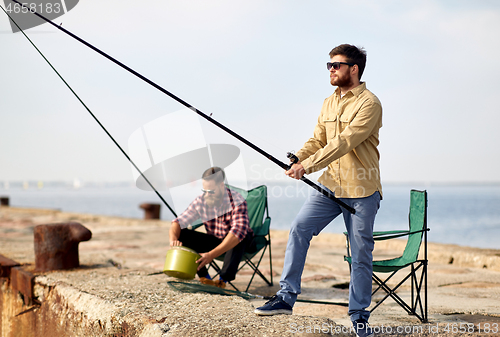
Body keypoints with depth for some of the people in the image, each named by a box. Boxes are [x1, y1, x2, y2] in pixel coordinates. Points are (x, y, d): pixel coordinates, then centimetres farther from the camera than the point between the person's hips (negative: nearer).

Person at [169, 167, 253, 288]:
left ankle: (223, 280, -34)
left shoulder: (237, 201, -27)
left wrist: (211, 254, -50)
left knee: (242, 234, -39)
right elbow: (178, 222, -11)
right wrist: (173, 239, -36)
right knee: (182, 234, -18)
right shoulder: (200, 202, -12)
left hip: (237, 244, -4)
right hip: (214, 241, 4)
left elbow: (238, 231, -41)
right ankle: (204, 278, -21)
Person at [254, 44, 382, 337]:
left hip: (362, 191, -6)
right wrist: (297, 160, -9)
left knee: (361, 254, 2)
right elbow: (317, 140, 11)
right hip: (330, 184, 6)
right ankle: (287, 296, -3)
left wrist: (309, 165, -27)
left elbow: (345, 142, -22)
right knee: (299, 228, -10)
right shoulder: (329, 103, 14)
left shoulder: (369, 103, -12)